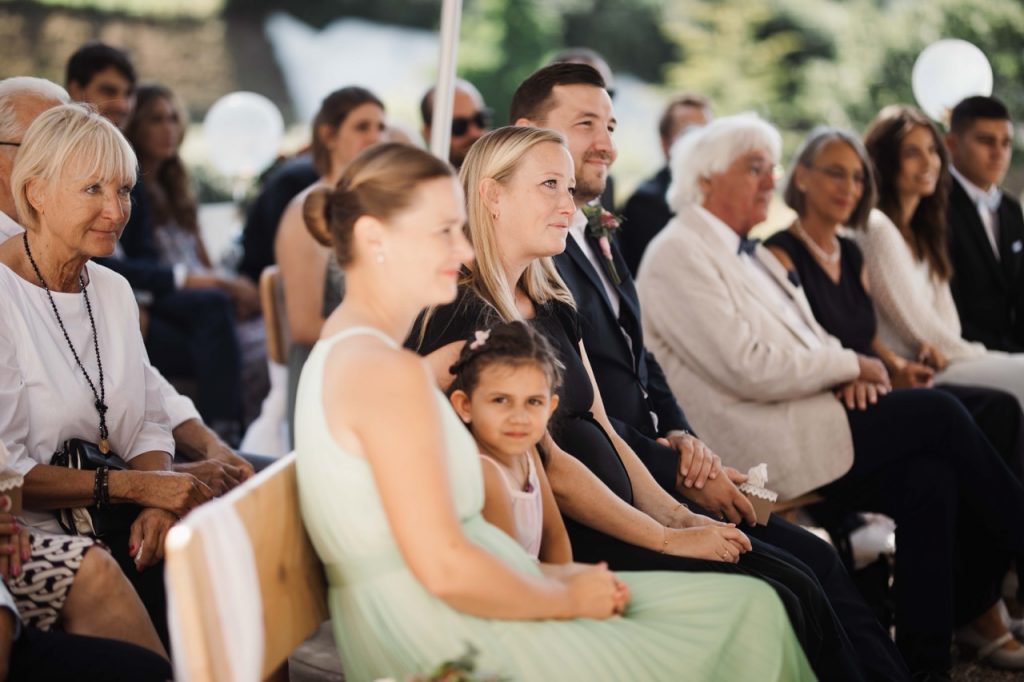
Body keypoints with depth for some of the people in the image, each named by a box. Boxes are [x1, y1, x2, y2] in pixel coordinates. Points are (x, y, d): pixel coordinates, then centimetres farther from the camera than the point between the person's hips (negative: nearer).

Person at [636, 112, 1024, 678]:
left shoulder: (749, 252, 20)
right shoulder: (678, 255, -10)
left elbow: (803, 344, 19)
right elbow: (749, 368, -20)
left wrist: (846, 370, -4)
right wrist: (847, 364, -9)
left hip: (799, 417, 9)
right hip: (756, 441, -9)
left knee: (928, 479, -14)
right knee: (938, 414, -14)